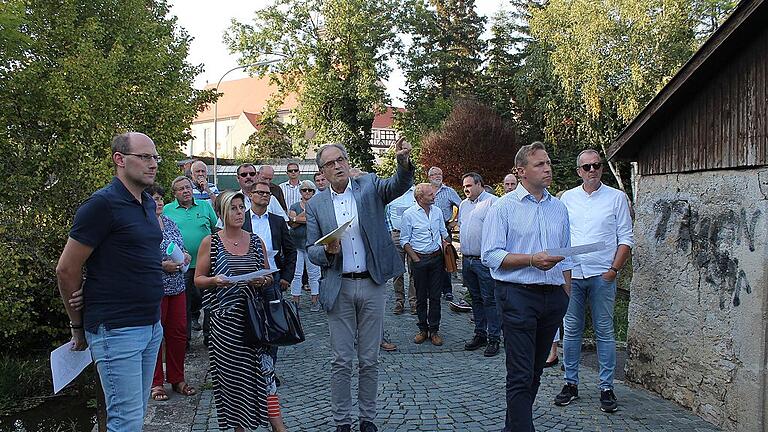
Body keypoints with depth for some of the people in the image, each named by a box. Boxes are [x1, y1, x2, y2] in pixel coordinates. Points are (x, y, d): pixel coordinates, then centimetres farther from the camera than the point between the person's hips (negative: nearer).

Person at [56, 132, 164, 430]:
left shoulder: (148, 203, 12)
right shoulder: (103, 204, -14)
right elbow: (66, 269, -11)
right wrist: (78, 325, 0)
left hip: (151, 325, 8)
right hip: (116, 329, -8)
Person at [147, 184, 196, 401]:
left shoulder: (170, 223, 12)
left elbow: (182, 248, 22)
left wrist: (186, 256, 1)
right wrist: (162, 265, -19)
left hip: (176, 286, 7)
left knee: (179, 333, 10)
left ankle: (177, 379, 23)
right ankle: (156, 383, 17)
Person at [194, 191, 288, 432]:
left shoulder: (256, 241, 7)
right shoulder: (210, 243, 1)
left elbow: (269, 277, 15)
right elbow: (198, 280, 3)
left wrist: (264, 281, -8)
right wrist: (215, 281, -17)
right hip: (225, 319, -1)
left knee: (264, 369, -4)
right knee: (232, 373, 5)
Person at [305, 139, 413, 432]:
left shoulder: (369, 187, 2)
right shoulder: (316, 205, 4)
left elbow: (398, 185, -16)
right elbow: (311, 251, 5)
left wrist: (403, 161, -36)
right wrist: (327, 251, -17)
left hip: (372, 285, 0)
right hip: (338, 289, 0)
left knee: (369, 359, 10)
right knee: (341, 361, 7)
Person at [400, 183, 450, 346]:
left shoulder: (437, 211, 8)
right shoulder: (409, 214, -6)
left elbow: (444, 234, 16)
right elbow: (404, 240, -3)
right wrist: (416, 259, -8)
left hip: (436, 258, 3)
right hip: (419, 259, -3)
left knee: (435, 296, 5)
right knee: (421, 296, 5)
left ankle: (434, 330, 12)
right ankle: (423, 329, 16)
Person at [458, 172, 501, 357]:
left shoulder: (492, 202, -7)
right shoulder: (463, 205, 17)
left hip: (485, 260, -7)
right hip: (467, 260, 7)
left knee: (489, 299, -3)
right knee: (476, 299, 14)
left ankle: (493, 339, 4)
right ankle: (480, 334, 23)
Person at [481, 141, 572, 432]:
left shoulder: (559, 208, 14)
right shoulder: (504, 207, -4)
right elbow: (490, 256, -11)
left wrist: (566, 295, 15)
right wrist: (532, 260, -20)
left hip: (553, 297, 6)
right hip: (518, 295, -6)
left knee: (534, 372, 13)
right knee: (521, 375, -6)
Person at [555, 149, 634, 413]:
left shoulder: (616, 197, 3)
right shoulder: (567, 198, 9)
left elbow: (626, 239, 2)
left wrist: (614, 269, -8)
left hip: (602, 275, -2)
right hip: (571, 273, 2)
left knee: (604, 332, 2)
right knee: (571, 331, 7)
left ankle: (606, 388, 11)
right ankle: (571, 383, 17)